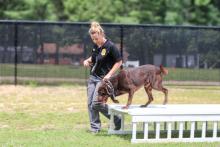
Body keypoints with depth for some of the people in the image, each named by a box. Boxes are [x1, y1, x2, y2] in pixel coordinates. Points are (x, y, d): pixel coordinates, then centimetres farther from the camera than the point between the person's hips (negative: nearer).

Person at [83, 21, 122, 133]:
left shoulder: (110, 46, -17)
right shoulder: (95, 46, 4)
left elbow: (119, 62, -11)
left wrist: (109, 74, -16)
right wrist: (88, 61, 1)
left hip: (103, 79, -7)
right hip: (93, 77, 7)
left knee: (96, 103, -12)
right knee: (90, 103, 3)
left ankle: (117, 120, 5)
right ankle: (95, 127, 12)